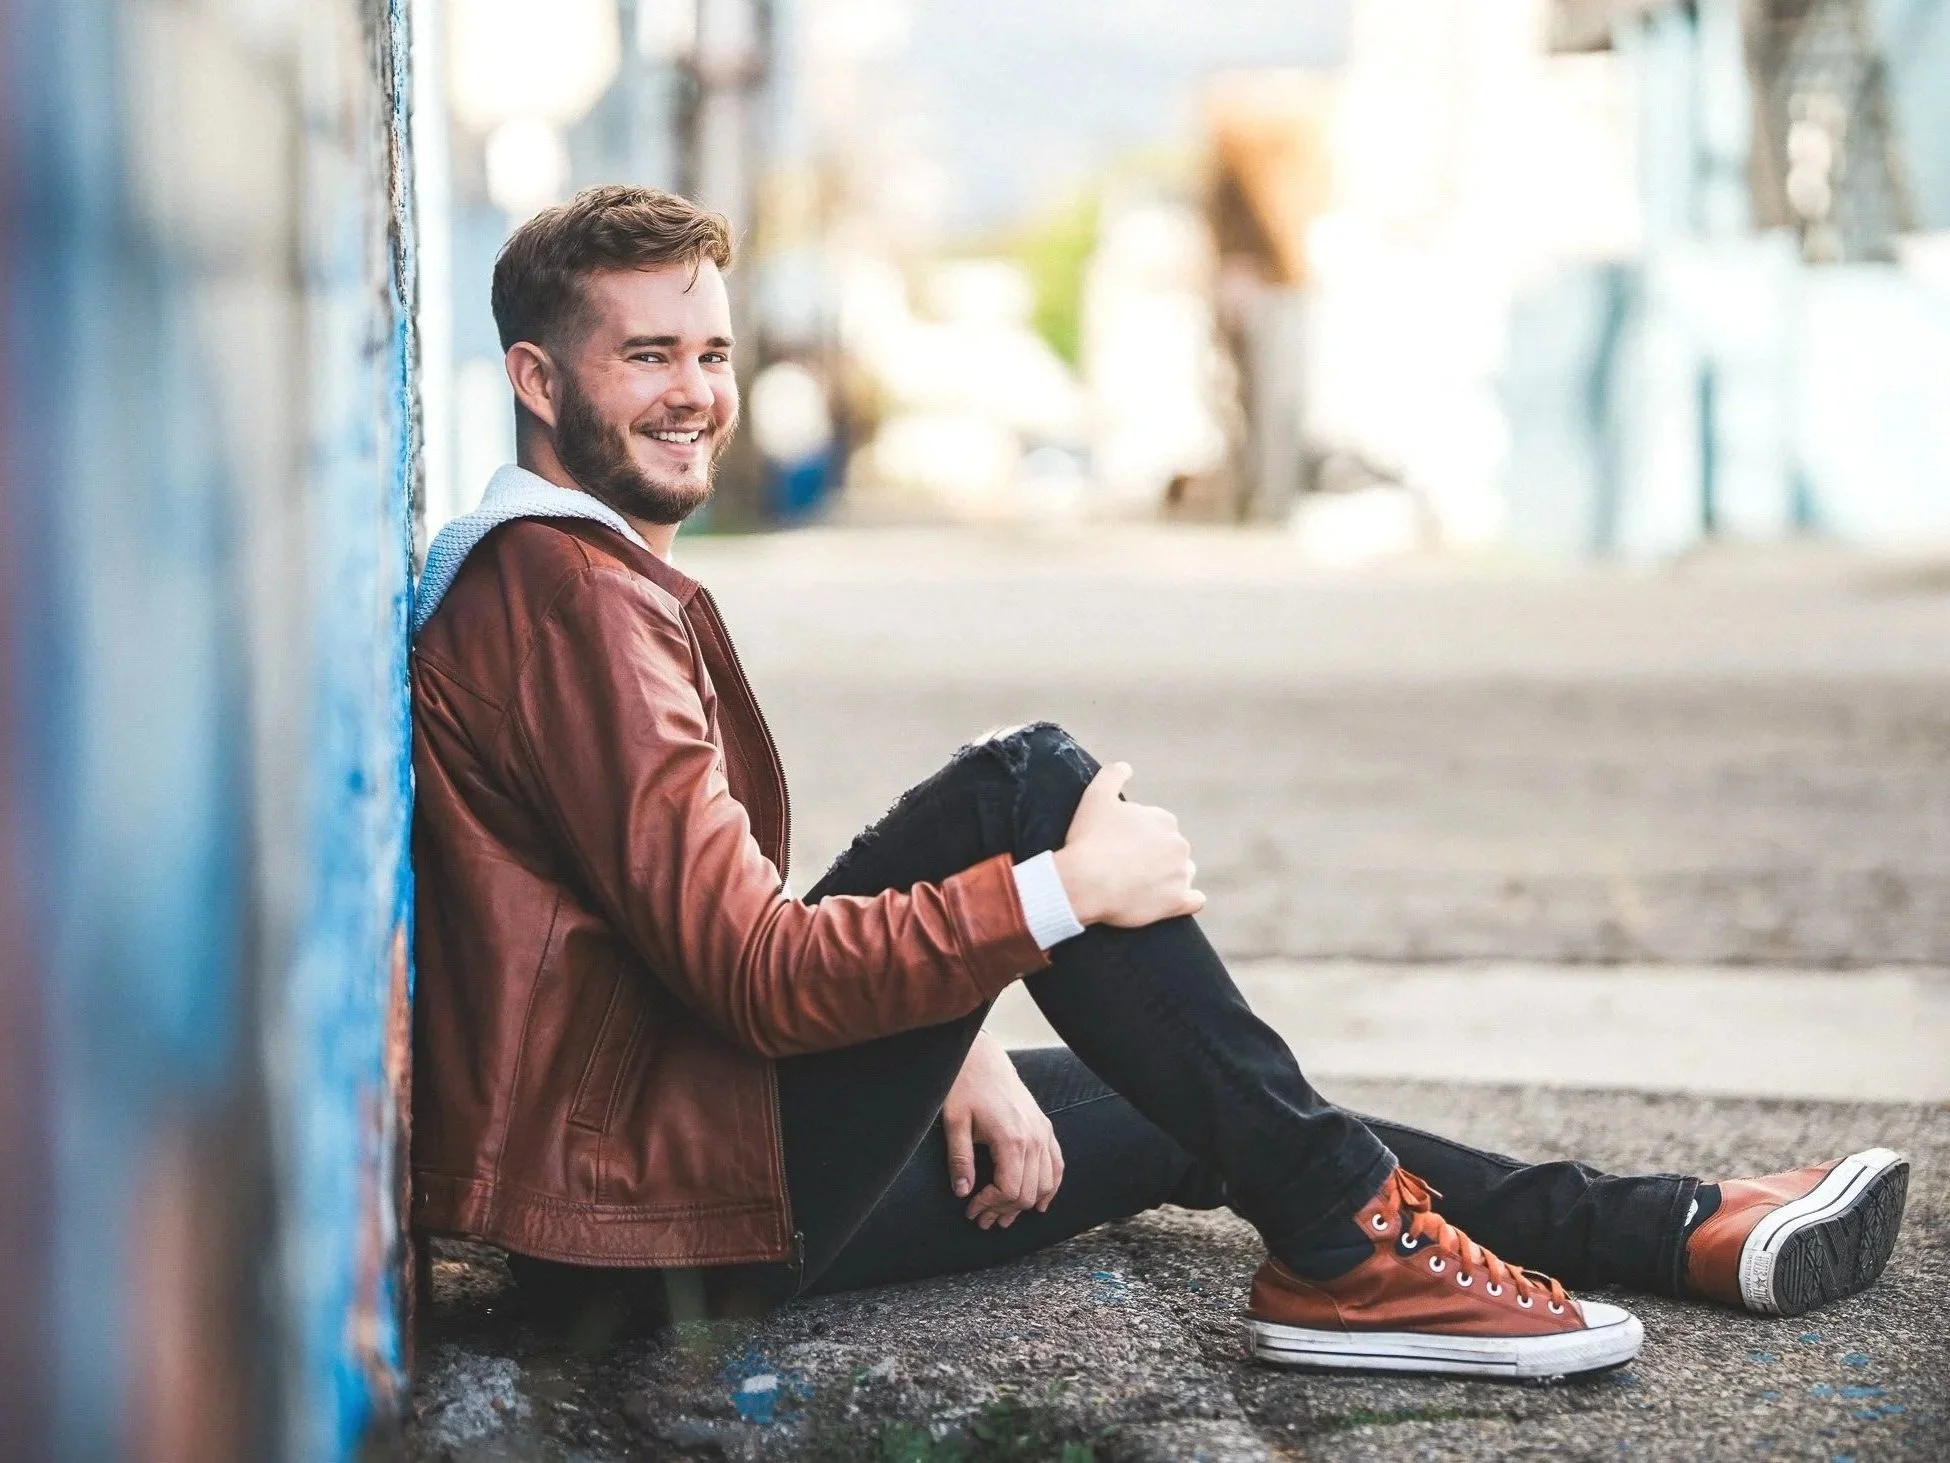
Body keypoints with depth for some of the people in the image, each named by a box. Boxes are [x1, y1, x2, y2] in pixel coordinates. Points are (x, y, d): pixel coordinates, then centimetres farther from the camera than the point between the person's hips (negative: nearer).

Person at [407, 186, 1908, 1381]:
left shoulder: (553, 575, 20)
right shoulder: (572, 590, -15)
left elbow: (724, 940, 19)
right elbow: (748, 971, -23)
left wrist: (952, 1046, 6)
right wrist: (1061, 893, -19)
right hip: (653, 1203, -11)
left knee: (1182, 1113, 15)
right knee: (1026, 781, -19)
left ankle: (1673, 1230, 15)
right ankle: (1345, 1246, -15)